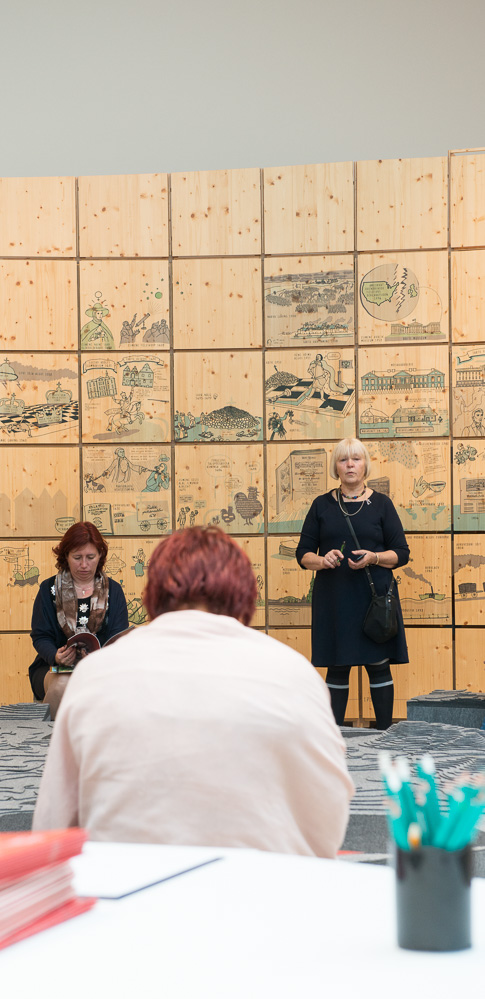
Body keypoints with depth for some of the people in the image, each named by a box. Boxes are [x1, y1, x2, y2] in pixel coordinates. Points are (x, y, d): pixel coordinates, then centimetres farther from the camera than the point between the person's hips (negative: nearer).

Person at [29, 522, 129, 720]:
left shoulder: (113, 590, 11)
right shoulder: (49, 589, 8)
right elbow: (41, 636, 3)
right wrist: (56, 657, -20)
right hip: (54, 668, 0)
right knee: (63, 685, -35)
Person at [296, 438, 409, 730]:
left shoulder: (381, 503, 6)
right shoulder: (322, 505, 9)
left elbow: (402, 552, 4)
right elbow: (303, 554, 8)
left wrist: (374, 558, -15)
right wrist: (322, 560, -13)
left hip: (374, 596, -1)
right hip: (333, 599, 1)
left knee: (379, 666, 0)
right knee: (337, 668, 3)